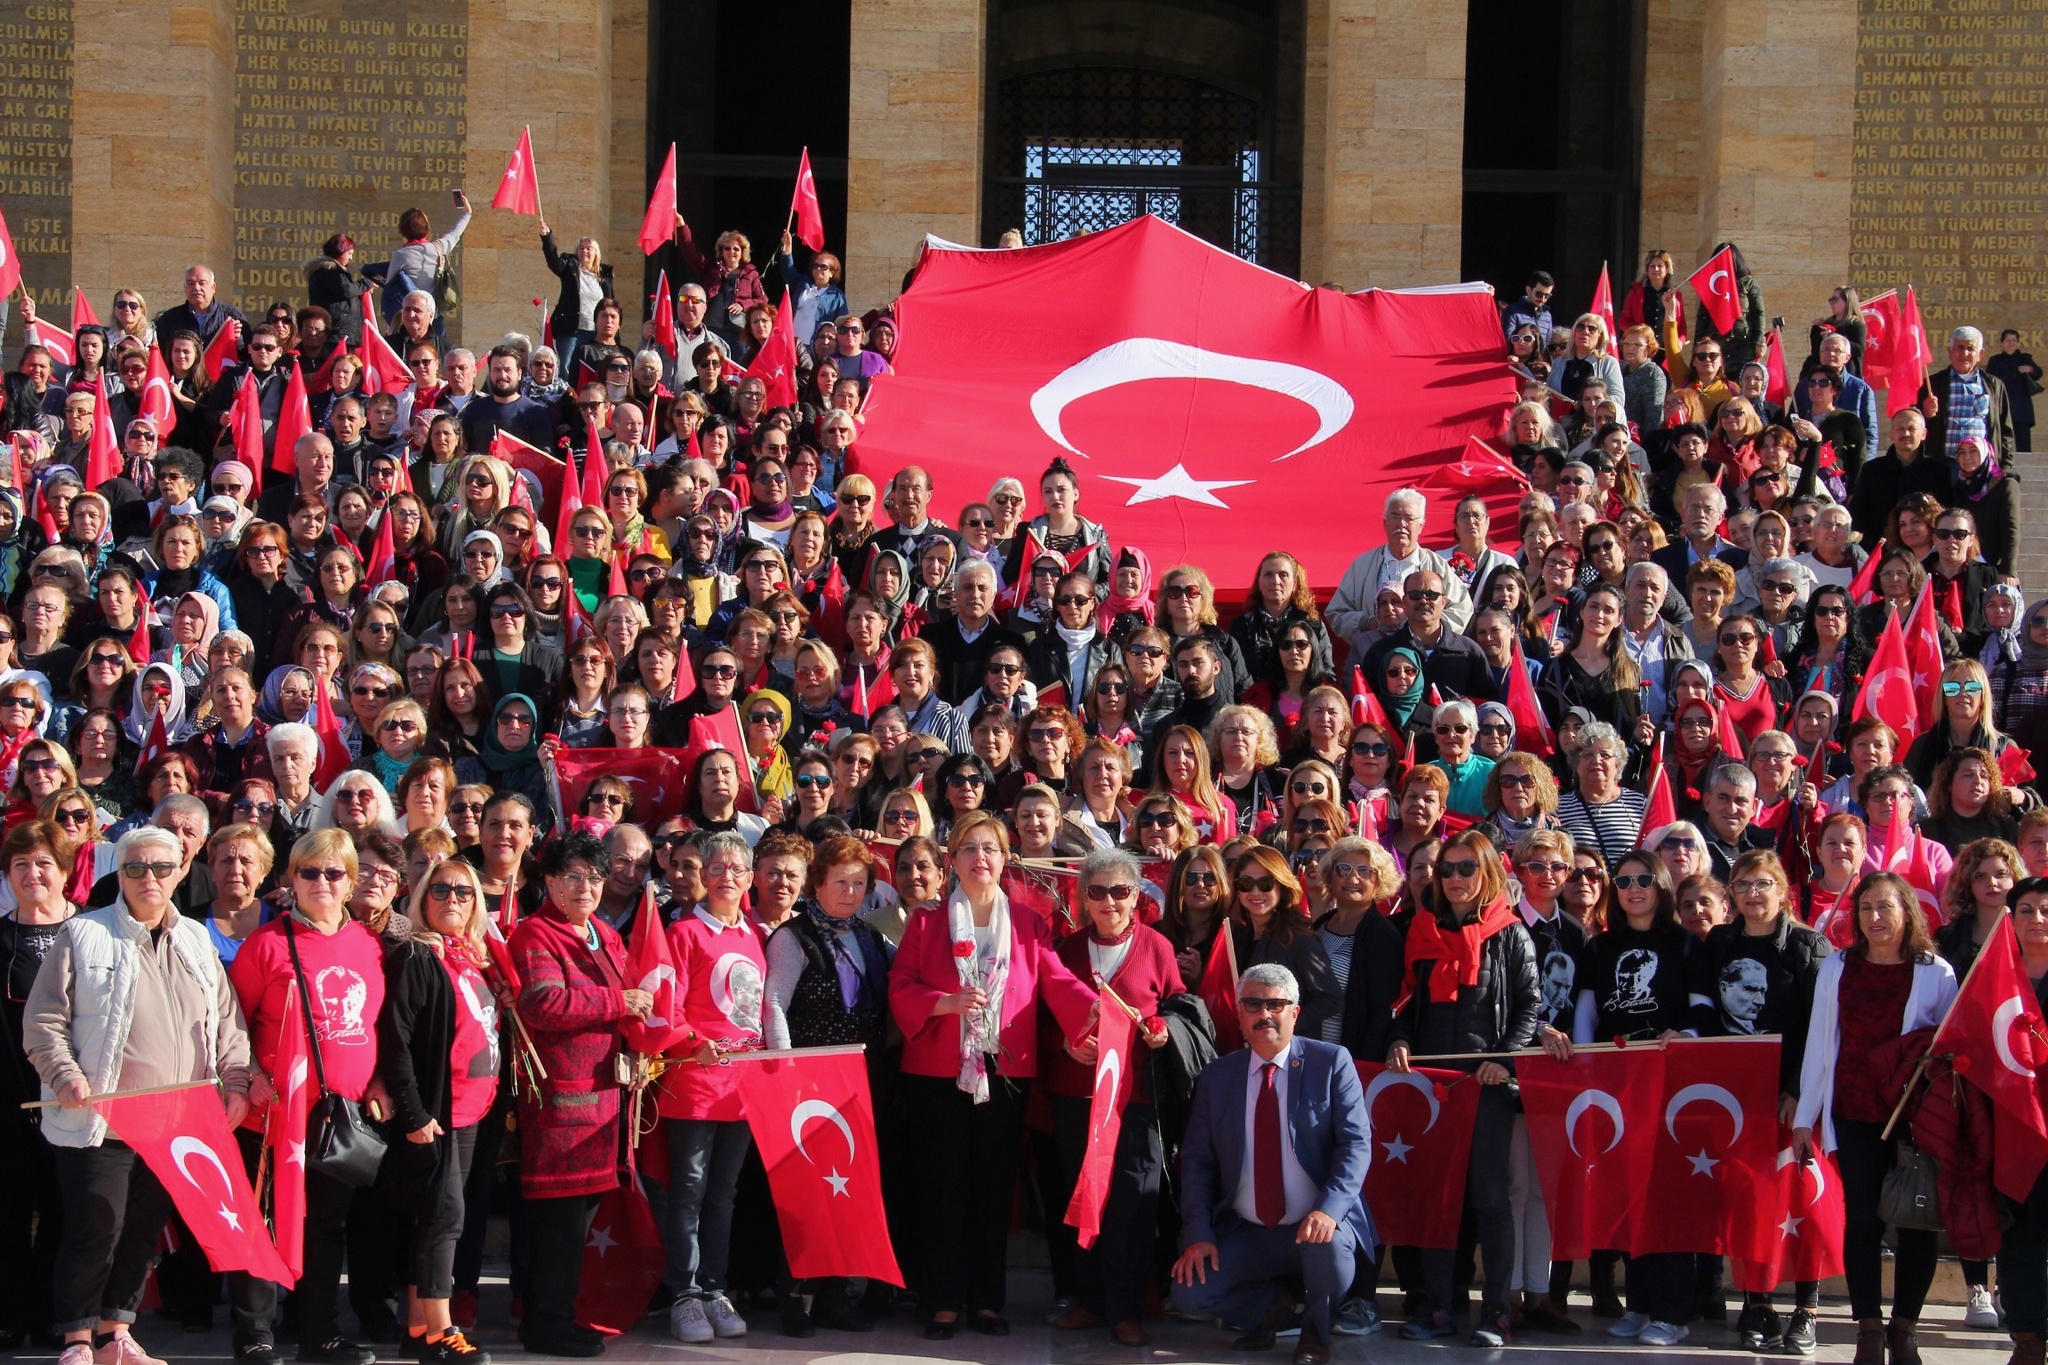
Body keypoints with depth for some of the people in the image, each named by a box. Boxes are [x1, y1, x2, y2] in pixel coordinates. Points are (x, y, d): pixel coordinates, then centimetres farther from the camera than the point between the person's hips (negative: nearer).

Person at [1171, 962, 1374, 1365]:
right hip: (1243, 1235, 3)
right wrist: (1198, 1235, -9)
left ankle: (1315, 1332, -2)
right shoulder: (1216, 1076, 5)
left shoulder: (1331, 1063, -4)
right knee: (1188, 1294, -18)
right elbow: (1196, 1161, 5)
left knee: (1329, 1244, -36)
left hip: (1316, 1228, -3)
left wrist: (1330, 1210, -27)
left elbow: (1356, 1142, -11)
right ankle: (1271, 1300, 15)